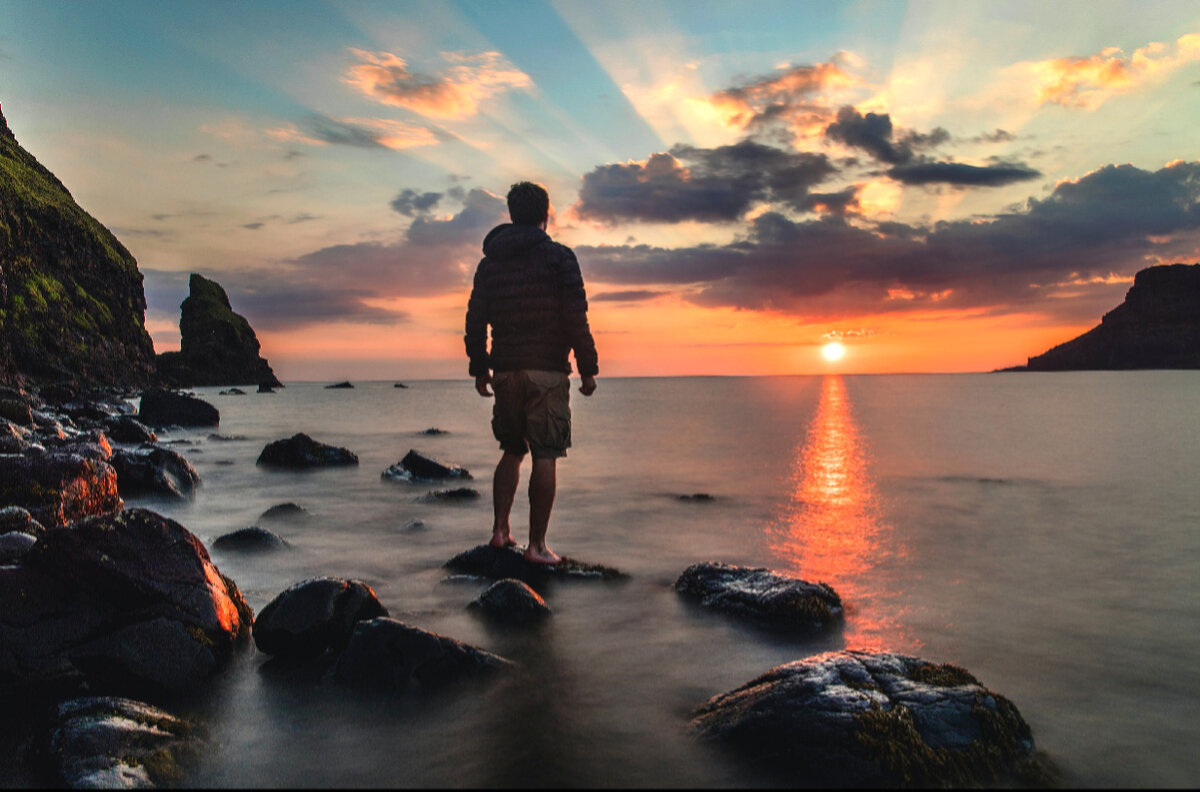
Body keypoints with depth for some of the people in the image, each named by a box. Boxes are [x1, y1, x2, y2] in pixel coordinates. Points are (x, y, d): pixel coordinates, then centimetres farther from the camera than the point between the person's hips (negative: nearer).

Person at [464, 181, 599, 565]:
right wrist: (588, 368, -4)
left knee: (512, 451, 19)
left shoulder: (490, 261, 11)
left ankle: (500, 530, 14)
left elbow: (475, 320, 10)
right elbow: (576, 318, -9)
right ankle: (537, 544, 1)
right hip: (547, 371, -5)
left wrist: (479, 368, 19)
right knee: (545, 458, -1)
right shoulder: (558, 256, -3)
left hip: (505, 371, 5)